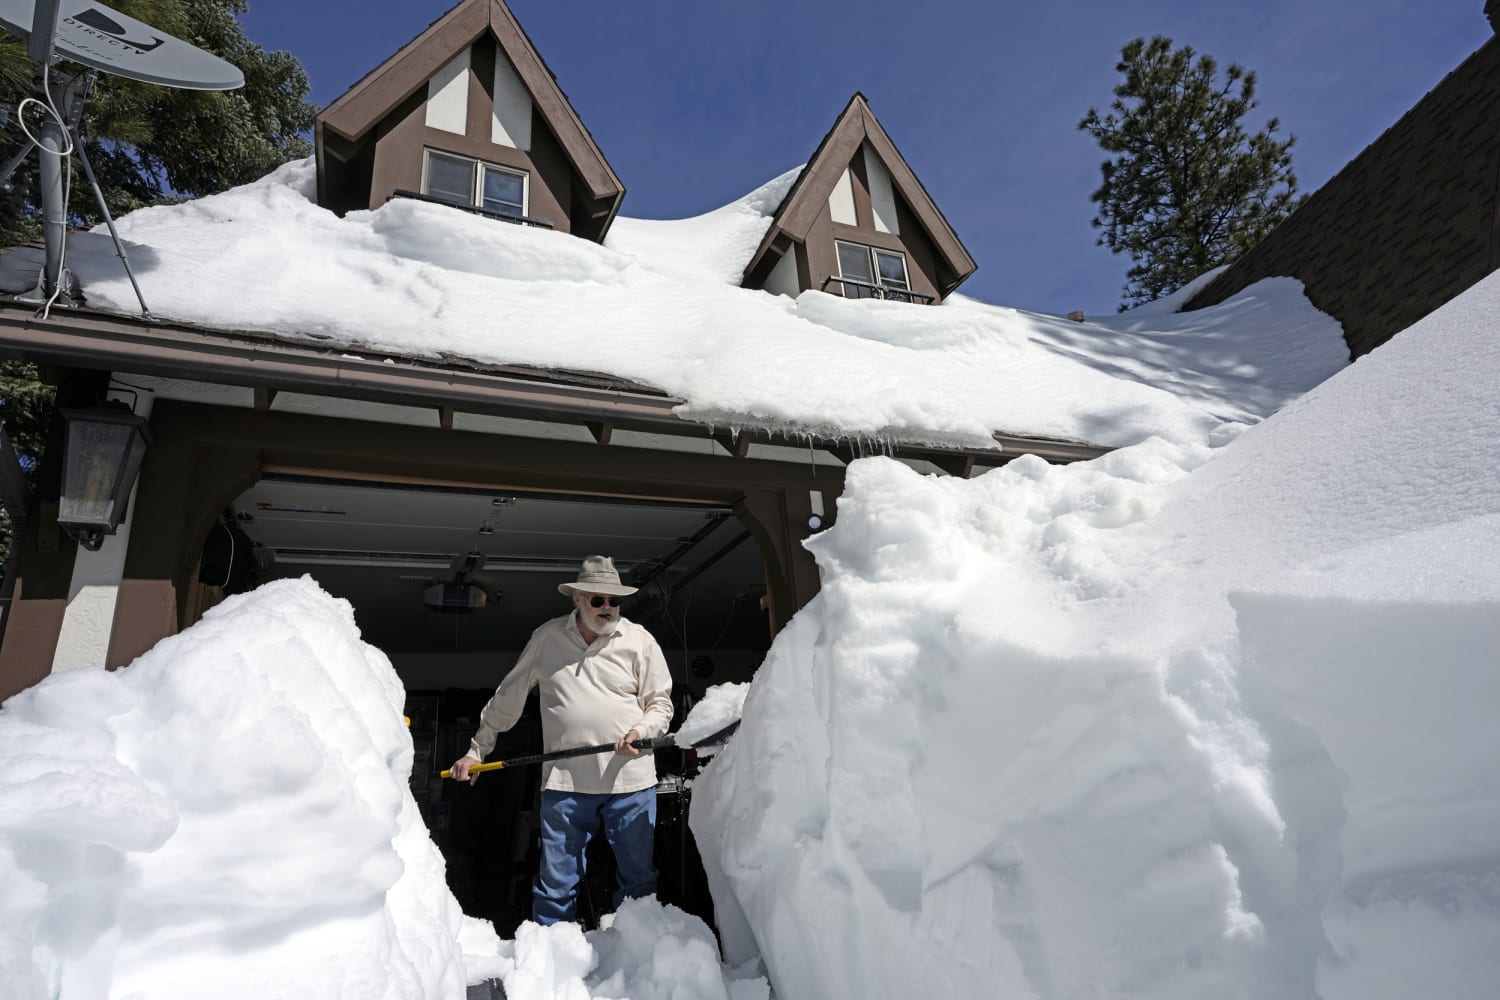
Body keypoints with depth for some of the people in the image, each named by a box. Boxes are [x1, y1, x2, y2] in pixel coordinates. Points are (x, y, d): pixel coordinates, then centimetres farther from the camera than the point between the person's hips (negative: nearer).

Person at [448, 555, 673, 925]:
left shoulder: (640, 640, -1)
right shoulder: (547, 638, 3)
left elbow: (661, 703, 4)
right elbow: (507, 699, 13)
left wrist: (642, 731, -16)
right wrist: (477, 750, 16)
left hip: (630, 781, 0)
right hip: (565, 782, 1)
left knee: (640, 879, 9)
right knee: (556, 885, 7)